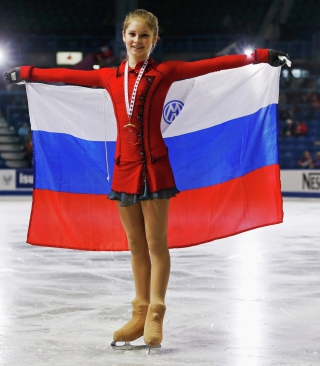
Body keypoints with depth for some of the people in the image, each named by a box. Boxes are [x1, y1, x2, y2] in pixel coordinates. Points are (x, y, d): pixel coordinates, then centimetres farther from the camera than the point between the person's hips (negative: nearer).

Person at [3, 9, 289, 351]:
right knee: (136, 246, 10)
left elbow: (212, 65, -8)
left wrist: (259, 56, -15)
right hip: (124, 167, 4)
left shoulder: (164, 72, 0)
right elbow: (66, 75, 21)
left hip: (154, 167, -4)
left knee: (156, 244, -1)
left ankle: (155, 318, 4)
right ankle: (139, 315, 17)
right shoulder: (110, 77, 12)